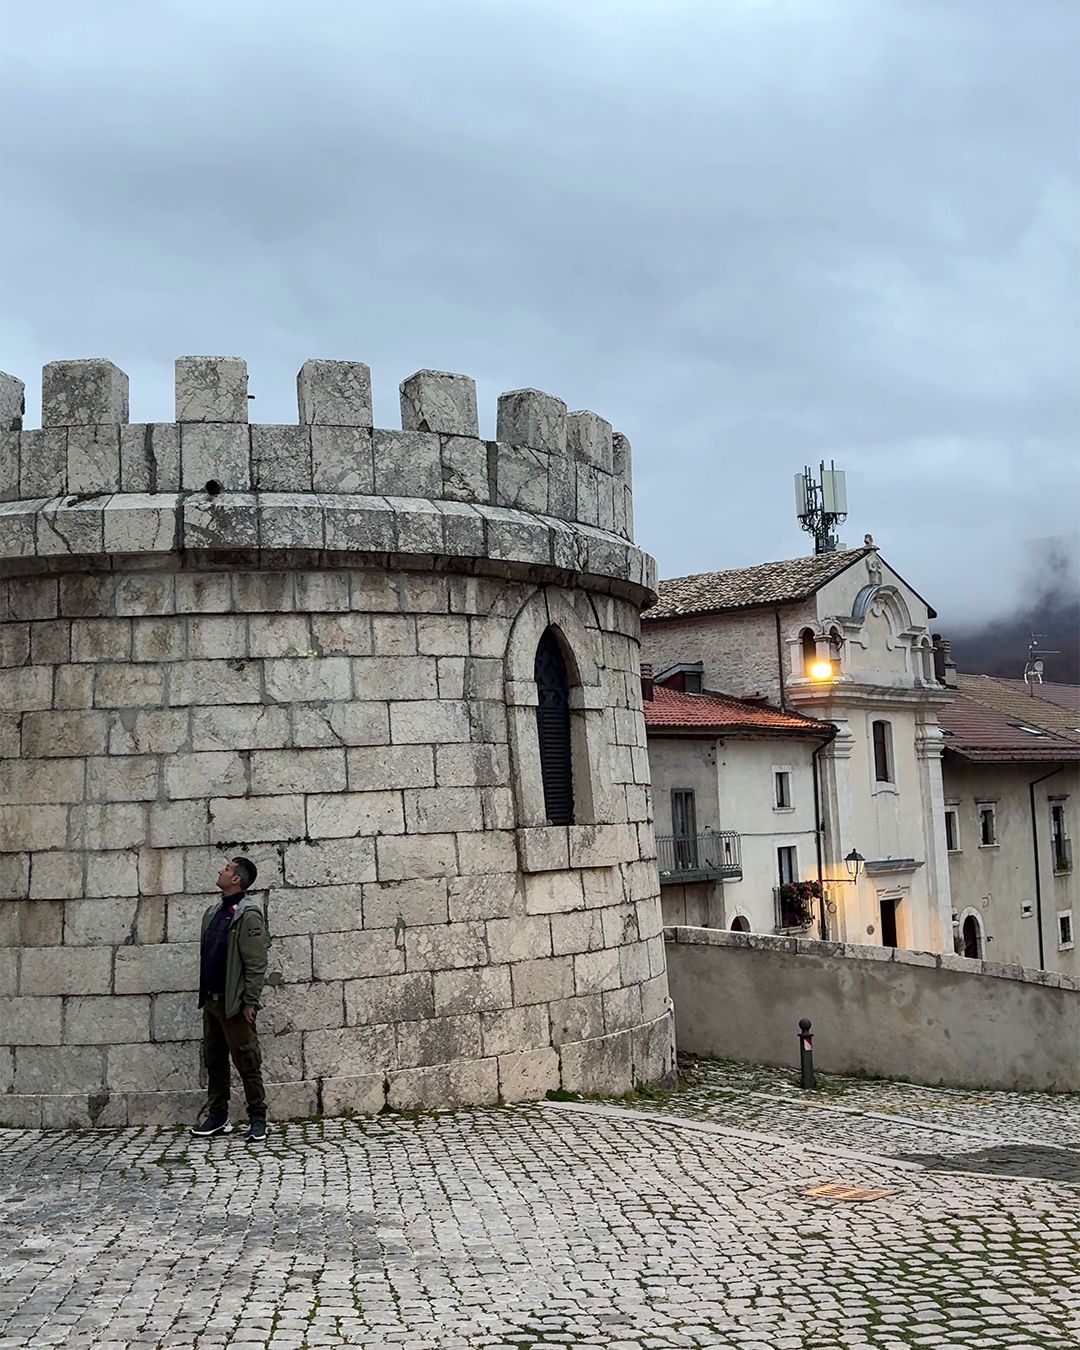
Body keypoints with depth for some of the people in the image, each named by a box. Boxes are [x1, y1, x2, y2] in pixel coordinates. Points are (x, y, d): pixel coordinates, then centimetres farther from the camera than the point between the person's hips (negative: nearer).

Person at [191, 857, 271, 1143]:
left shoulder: (248, 913, -13)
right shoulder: (214, 912, 13)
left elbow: (256, 963, -17)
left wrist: (250, 1001, -19)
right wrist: (204, 995, 14)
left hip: (234, 1003, -9)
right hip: (211, 999, 9)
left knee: (247, 1062, -1)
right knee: (214, 1060, 13)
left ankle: (257, 1119, 5)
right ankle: (217, 1117, 22)